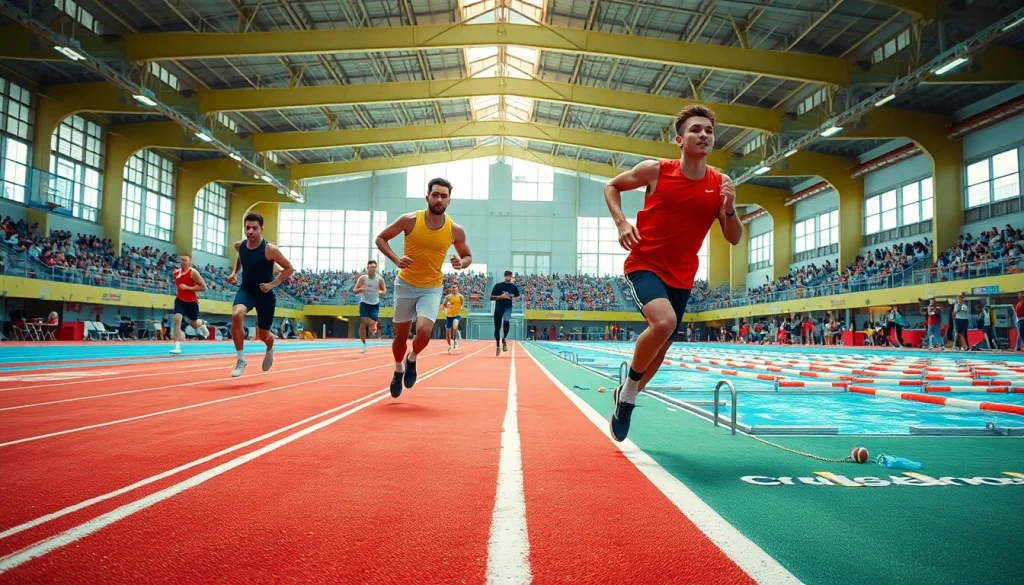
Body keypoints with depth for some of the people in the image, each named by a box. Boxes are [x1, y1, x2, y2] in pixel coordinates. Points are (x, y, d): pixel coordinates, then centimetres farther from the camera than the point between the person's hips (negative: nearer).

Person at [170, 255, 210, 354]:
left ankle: (202, 324, 52)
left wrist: (188, 288, -25)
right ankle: (177, 346, -19)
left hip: (191, 301, -3)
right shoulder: (176, 273, 3)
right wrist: (177, 291, 11)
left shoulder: (193, 272, -16)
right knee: (177, 319, -19)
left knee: (194, 324, 12)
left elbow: (203, 287, -19)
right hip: (180, 300, 3)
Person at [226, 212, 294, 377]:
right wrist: (234, 272, 6)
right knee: (236, 315, -31)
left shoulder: (270, 249, -19)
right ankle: (241, 359, -17)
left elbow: (289, 268, -10)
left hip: (265, 294, -2)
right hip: (246, 290, 3)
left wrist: (273, 284, -17)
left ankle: (270, 350, 50)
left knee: (263, 335, 8)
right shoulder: (239, 246, -4)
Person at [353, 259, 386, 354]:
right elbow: (354, 290, -9)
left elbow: (384, 290, 1)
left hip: (375, 304, 0)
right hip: (364, 303, 0)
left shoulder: (379, 279, -10)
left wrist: (382, 292, -23)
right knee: (363, 323, -8)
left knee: (371, 323, -12)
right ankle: (363, 344, 5)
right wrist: (360, 289, -31)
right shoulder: (362, 278, -12)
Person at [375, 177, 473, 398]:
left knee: (423, 331, -21)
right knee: (401, 335, 9)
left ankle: (412, 359, 13)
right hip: (405, 285, 0)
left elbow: (467, 256, 9)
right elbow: (380, 238, 0)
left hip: (432, 289, 0)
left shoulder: (455, 230, -7)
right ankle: (398, 369, 38)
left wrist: (462, 263, -16)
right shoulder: (410, 220, -11)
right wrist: (395, 259, -18)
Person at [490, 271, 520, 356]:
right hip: (498, 308, 0)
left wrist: (514, 299, 3)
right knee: (497, 328, 5)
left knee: (506, 321, -32)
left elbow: (517, 297, 23)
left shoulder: (514, 287, 6)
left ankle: (504, 339, -11)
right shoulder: (498, 286, -1)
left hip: (508, 308, 0)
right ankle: (498, 346, 25)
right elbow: (491, 297, -2)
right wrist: (500, 296, -15)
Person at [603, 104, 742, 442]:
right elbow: (611, 187, 6)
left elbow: (734, 239, 3)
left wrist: (729, 208, -16)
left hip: (681, 275, 5)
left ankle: (625, 398, 40)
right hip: (644, 264, -4)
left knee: (661, 347, 13)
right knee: (663, 322, -32)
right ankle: (629, 388, -6)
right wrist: (621, 222, -10)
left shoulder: (720, 184, -1)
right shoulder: (655, 171, -9)